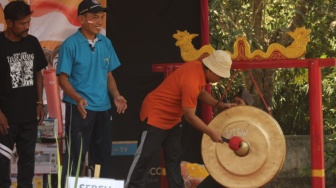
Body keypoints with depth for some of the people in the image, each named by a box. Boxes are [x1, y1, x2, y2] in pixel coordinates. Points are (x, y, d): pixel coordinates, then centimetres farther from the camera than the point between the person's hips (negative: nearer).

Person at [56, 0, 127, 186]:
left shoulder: (106, 43, 7)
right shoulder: (70, 44, -10)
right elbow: (63, 78, -11)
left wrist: (116, 96, -2)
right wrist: (78, 98, -26)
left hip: (103, 108, 6)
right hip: (79, 108, -6)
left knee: (103, 154, 14)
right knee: (76, 155, -4)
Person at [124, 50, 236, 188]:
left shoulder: (199, 68, -5)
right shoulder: (191, 81, -33)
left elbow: (201, 92, 15)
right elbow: (190, 116, -26)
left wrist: (219, 104, 2)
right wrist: (211, 133, -19)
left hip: (172, 118, 10)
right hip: (156, 115, -10)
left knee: (174, 156, 11)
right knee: (145, 154, -6)